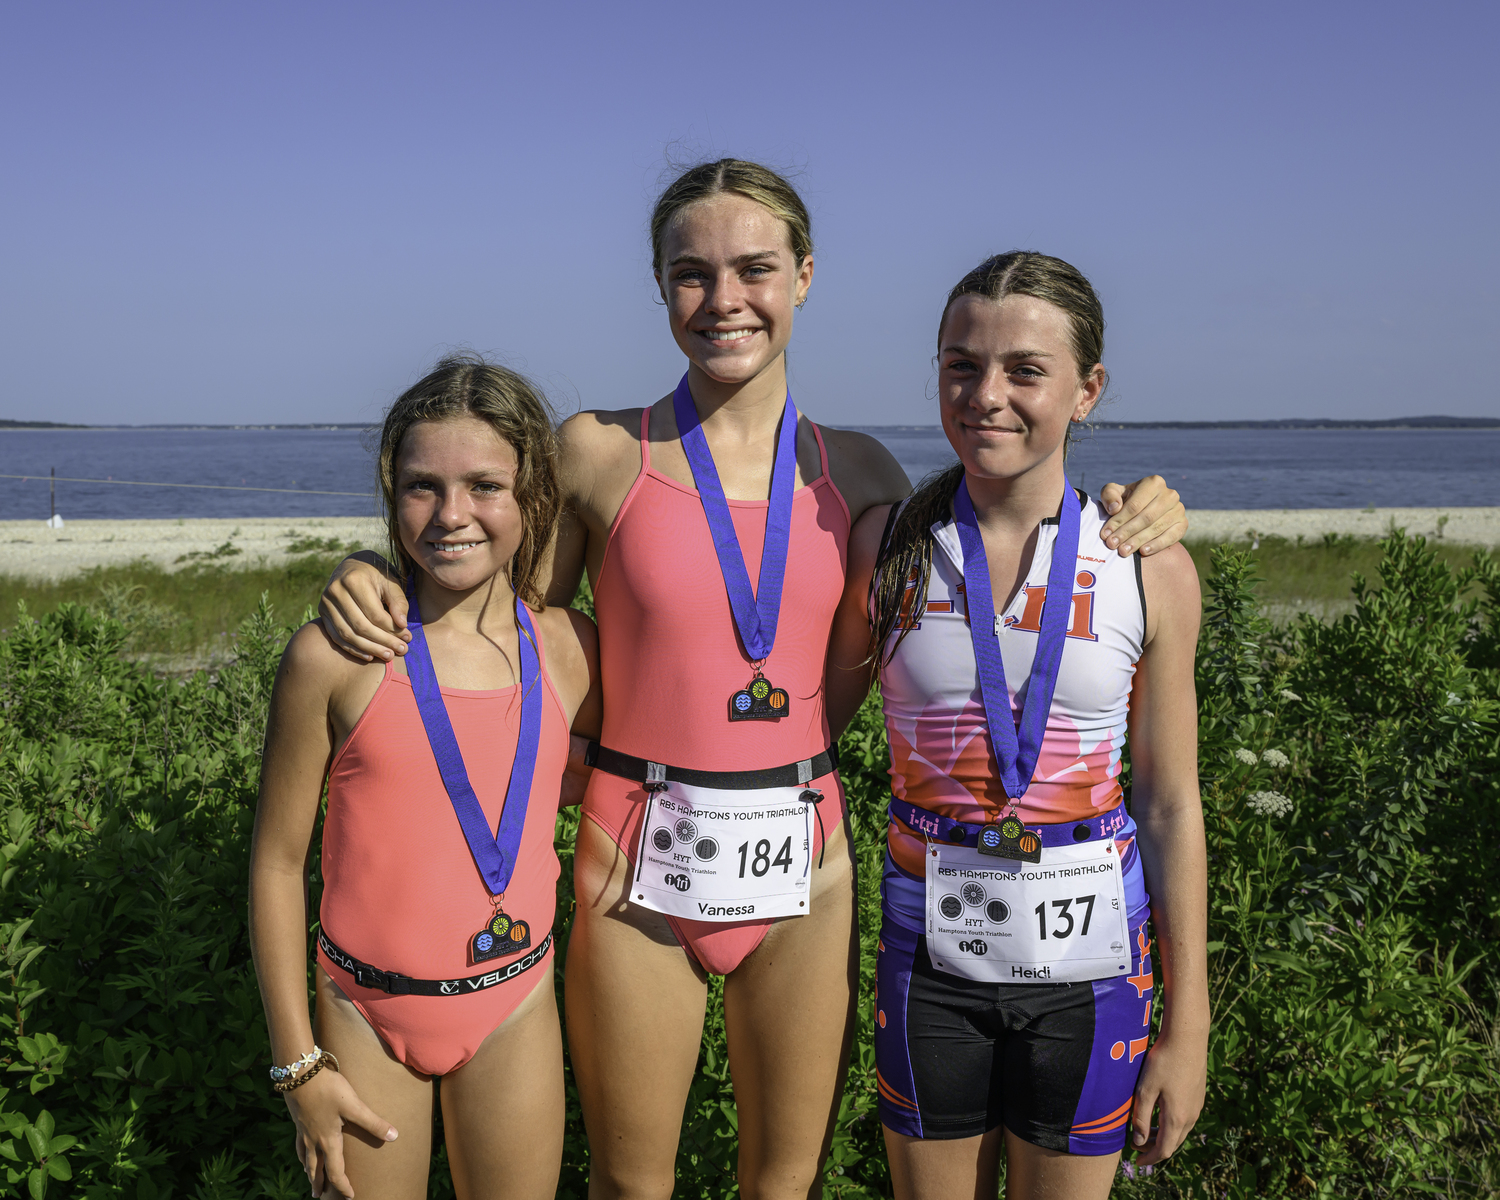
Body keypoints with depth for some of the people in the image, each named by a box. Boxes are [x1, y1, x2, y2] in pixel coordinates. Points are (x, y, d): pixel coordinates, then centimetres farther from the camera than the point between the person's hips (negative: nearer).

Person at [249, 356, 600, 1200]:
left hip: (515, 1012, 2)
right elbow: (279, 862, -6)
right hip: (366, 1014, -2)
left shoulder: (569, 650, -6)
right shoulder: (335, 657, -14)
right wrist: (299, 1064, -3)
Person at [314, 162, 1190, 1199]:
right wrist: (380, 587, -11)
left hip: (802, 867, 2)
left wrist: (1115, 527, -2)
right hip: (639, 861, -2)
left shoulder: (850, 469, 2)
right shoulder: (600, 452, -4)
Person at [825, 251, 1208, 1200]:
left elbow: (1171, 806, -2)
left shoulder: (1151, 571, -7)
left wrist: (1188, 1024, 0)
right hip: (932, 951, 1)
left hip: (1089, 957, 0)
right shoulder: (887, 544, -5)